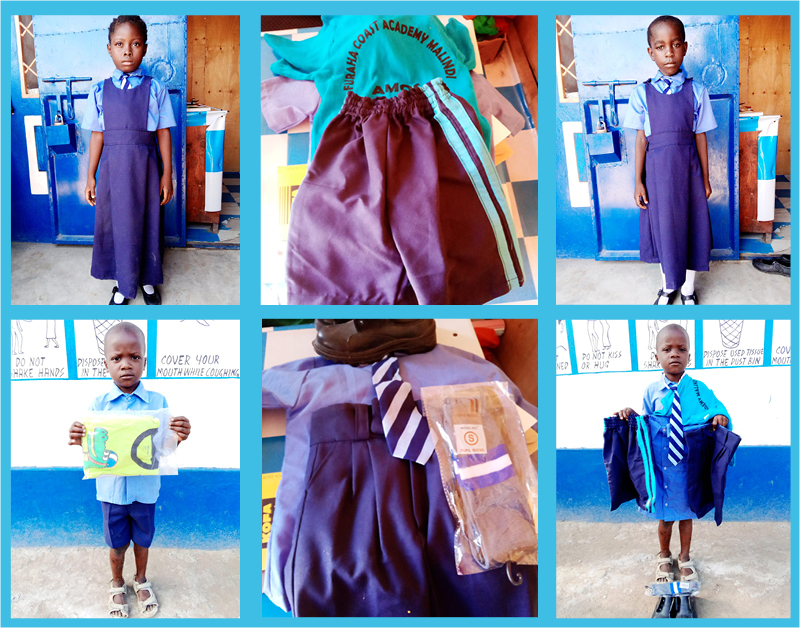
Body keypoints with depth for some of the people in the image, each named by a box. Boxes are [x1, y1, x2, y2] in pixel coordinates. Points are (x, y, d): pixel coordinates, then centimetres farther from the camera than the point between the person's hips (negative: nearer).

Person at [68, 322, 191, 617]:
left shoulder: (158, 402, -10)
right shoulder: (98, 404, -8)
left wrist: (179, 437, -29)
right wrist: (79, 440, -28)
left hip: (145, 488, 0)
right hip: (111, 489, 0)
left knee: (142, 540, 20)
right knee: (117, 543, 18)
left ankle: (141, 580, 45)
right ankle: (117, 584, 43)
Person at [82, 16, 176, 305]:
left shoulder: (155, 89, -1)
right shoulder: (100, 91, 2)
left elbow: (163, 133, 0)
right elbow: (97, 135, 5)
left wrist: (167, 174, -1)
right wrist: (91, 176, 6)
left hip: (144, 167, -1)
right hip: (112, 167, 1)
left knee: (146, 222, 9)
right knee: (115, 223, 7)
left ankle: (147, 280, 29)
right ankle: (123, 284, 24)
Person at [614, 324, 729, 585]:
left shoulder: (699, 389, -4)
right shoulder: (652, 392, -2)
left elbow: (718, 411, -5)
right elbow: (643, 424, 3)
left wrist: (720, 417, -27)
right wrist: (630, 415, -17)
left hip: (690, 466, 0)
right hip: (660, 466, 0)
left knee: (686, 513, 17)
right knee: (664, 516, 15)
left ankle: (685, 558, 37)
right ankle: (664, 556, 39)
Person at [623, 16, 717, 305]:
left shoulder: (696, 91, -4)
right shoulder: (642, 93, -4)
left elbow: (700, 137, 0)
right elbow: (641, 139, -1)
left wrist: (705, 178, 3)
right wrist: (638, 180, -2)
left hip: (688, 170, 0)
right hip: (657, 170, 0)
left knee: (690, 225, 8)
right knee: (663, 226, 11)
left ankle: (688, 288, 27)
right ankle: (667, 286, 31)